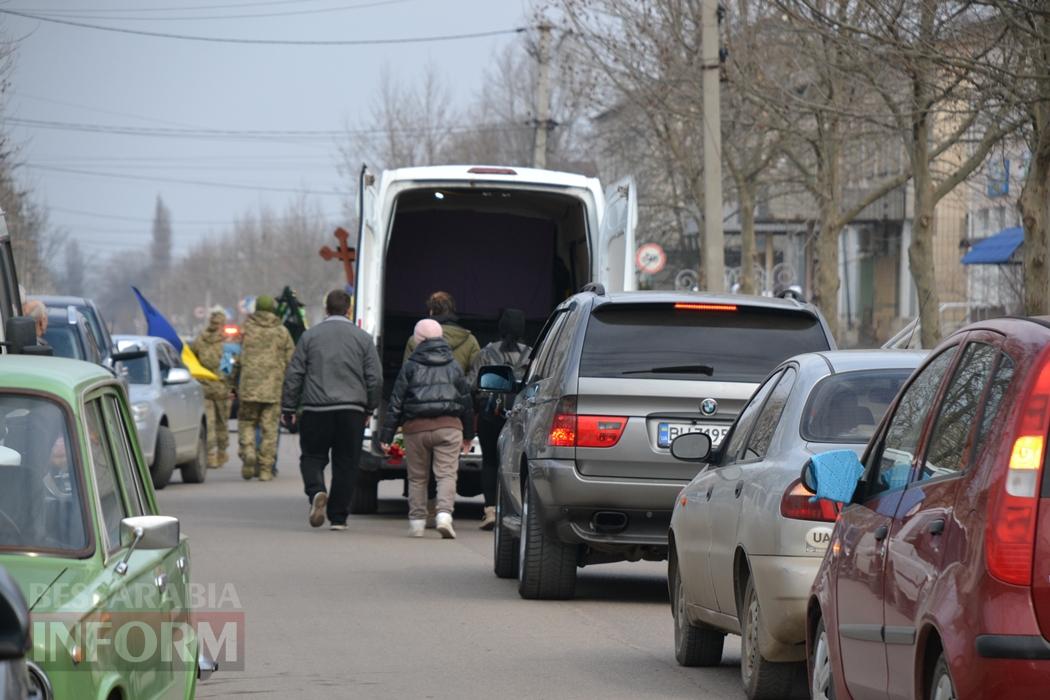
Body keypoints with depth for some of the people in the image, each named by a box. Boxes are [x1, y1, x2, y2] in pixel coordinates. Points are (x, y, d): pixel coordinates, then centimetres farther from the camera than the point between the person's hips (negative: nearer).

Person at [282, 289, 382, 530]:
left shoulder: (310, 336, 3)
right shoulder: (363, 338, 4)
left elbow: (294, 375, 3)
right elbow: (375, 379, 4)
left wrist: (288, 408, 10)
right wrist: (369, 409, 16)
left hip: (316, 410, -1)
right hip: (352, 410, 1)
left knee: (312, 456, 10)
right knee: (345, 464, 7)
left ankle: (316, 492, -19)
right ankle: (338, 517, 7)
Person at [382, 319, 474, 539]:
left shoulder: (410, 366, 2)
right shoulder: (453, 366, 9)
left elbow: (396, 402, 0)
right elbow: (466, 400, 14)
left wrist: (386, 435, 2)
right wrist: (468, 434, 23)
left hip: (416, 428, -1)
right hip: (448, 426, 1)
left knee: (417, 477, 9)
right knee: (447, 474, -3)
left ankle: (416, 522, 9)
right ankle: (444, 514, -23)